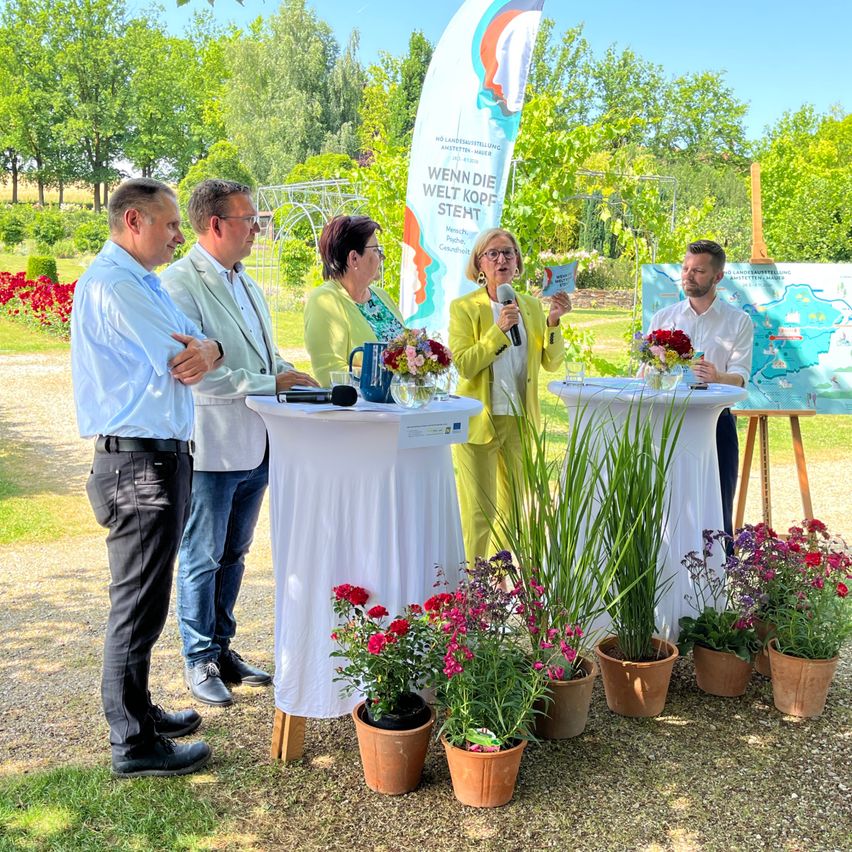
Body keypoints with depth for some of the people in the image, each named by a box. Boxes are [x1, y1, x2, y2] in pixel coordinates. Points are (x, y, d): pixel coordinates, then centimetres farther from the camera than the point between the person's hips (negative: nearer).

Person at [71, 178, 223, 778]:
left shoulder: (145, 283, 18)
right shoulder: (113, 283, -15)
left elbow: (191, 353, 11)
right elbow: (178, 362, -19)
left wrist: (208, 350, -12)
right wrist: (199, 351, 4)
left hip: (165, 454, 10)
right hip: (140, 462, -10)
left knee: (145, 600, 19)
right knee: (138, 607, -1)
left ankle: (137, 711, 33)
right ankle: (134, 744, 12)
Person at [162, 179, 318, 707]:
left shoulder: (246, 283, 15)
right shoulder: (181, 283, -13)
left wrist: (294, 377, 2)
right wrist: (271, 383, -20)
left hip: (256, 445, 8)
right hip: (212, 446, -8)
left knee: (234, 554, 17)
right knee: (202, 558, 6)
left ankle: (222, 647, 31)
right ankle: (199, 659, 21)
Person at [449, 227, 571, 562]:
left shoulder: (531, 306, 8)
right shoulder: (464, 307, -5)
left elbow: (551, 363, 3)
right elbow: (464, 365, -15)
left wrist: (553, 322, -11)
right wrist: (499, 329, -21)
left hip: (521, 420, 5)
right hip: (479, 421, -5)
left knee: (513, 510, 15)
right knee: (480, 512, -1)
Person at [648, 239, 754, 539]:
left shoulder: (739, 321, 5)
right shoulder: (663, 318, 12)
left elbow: (740, 377, -6)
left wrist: (717, 377, -29)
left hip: (715, 422, -2)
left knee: (716, 509, 0)